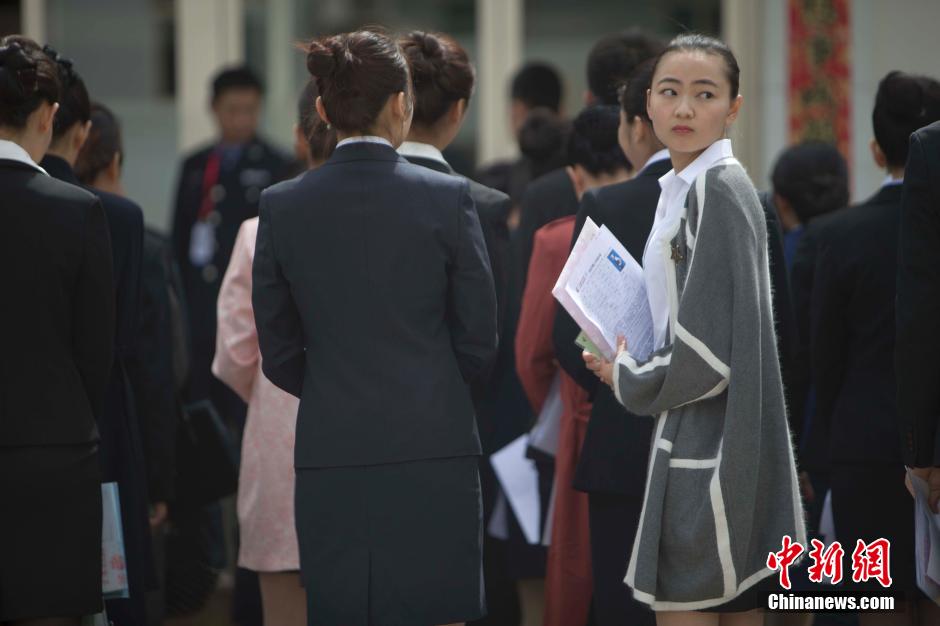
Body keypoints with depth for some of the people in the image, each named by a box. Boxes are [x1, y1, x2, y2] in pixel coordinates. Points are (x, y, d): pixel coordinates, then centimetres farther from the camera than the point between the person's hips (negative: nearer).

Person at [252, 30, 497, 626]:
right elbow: (479, 338, 2)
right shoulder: (448, 197, -5)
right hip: (433, 448, -2)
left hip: (330, 455, 2)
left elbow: (278, 352, 6)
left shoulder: (282, 206, 0)